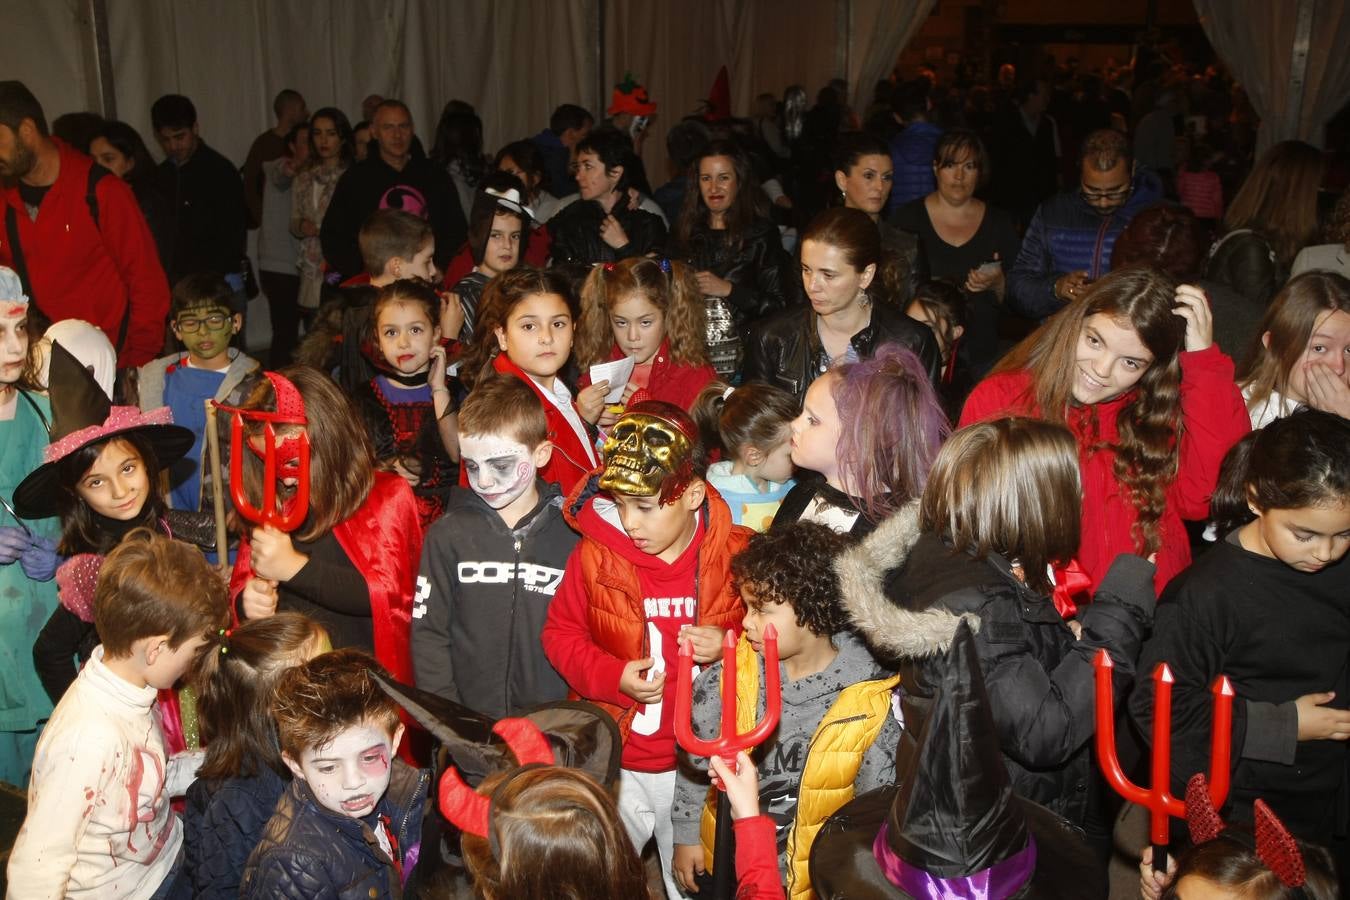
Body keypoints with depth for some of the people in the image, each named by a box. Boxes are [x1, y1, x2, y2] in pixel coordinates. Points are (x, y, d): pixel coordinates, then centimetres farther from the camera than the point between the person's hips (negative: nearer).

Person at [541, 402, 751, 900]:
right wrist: (614, 676, -16)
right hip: (612, 762, 0)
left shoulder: (734, 554, -11)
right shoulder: (595, 553, -11)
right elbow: (560, 633, 0)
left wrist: (729, 645, -20)